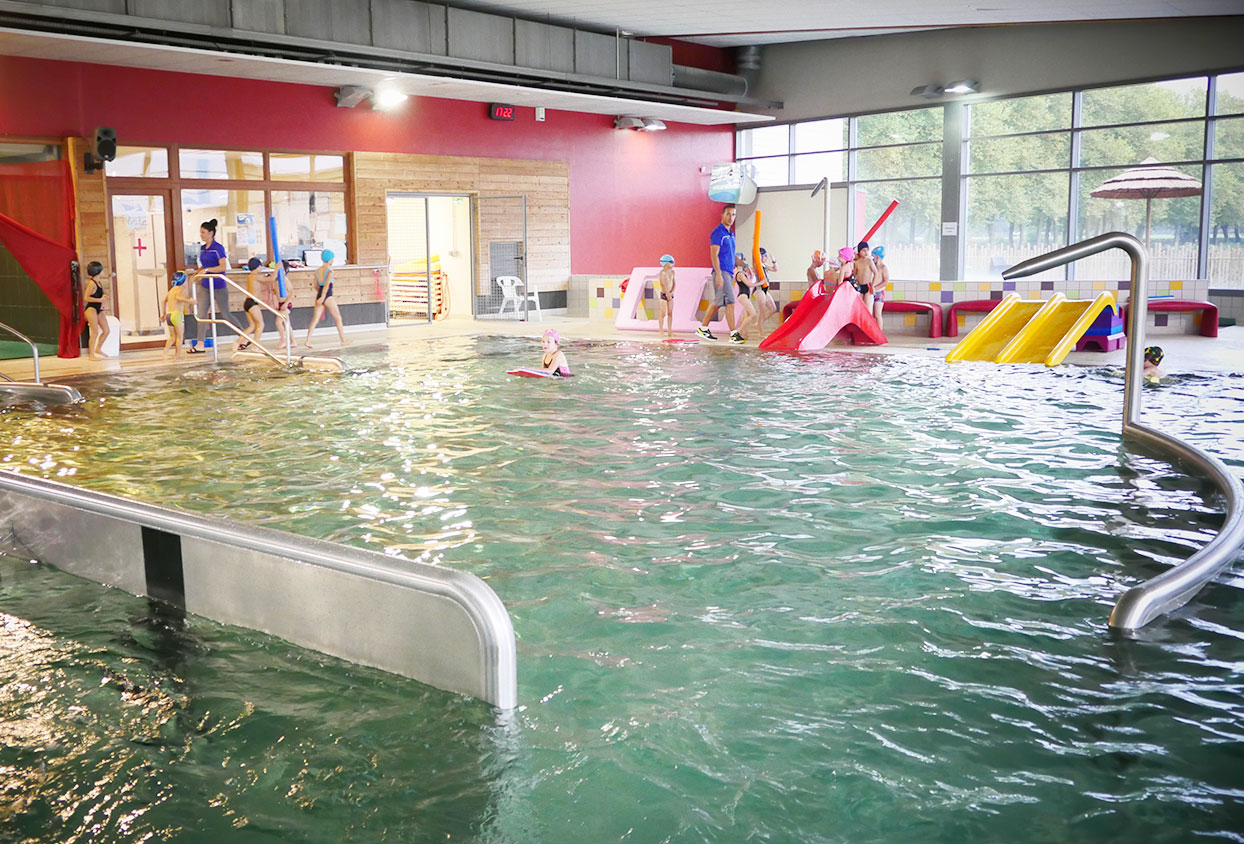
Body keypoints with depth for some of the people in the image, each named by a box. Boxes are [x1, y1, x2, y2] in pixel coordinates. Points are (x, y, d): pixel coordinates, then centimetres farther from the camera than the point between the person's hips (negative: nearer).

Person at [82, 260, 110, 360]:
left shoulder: (99, 282, 11)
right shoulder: (91, 283, -15)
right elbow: (86, 298, -19)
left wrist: (102, 302, 5)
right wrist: (99, 300, -18)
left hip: (98, 310, 9)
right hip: (91, 309, -9)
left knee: (106, 330, 10)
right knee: (95, 332, -7)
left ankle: (98, 349, 28)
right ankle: (91, 355, 2)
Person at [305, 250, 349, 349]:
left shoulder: (317, 270, 9)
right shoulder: (330, 270, -10)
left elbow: (316, 286, 15)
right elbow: (326, 285, -20)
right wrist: (323, 297, -24)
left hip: (319, 296, 6)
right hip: (328, 296, -6)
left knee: (315, 319, 4)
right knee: (338, 318, 9)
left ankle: (308, 341, -7)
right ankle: (343, 340, 14)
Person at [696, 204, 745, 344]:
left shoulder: (731, 234, 18)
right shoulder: (718, 233, -10)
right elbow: (714, 255, -16)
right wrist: (718, 274, -22)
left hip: (729, 272, 9)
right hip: (721, 272, -9)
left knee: (717, 303, 12)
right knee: (730, 302, -13)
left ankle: (703, 328, 20)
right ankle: (734, 334, -13)